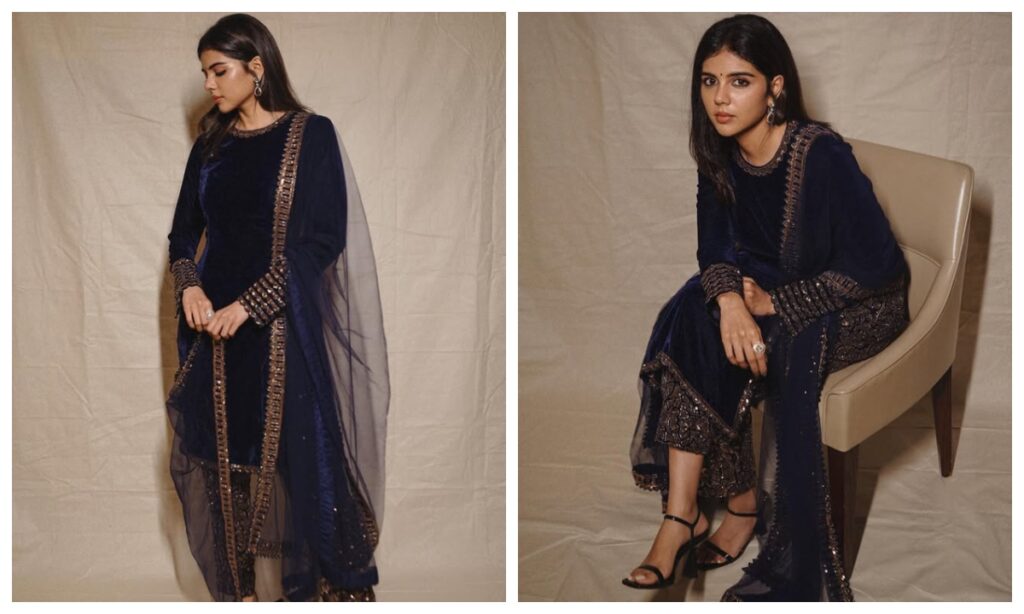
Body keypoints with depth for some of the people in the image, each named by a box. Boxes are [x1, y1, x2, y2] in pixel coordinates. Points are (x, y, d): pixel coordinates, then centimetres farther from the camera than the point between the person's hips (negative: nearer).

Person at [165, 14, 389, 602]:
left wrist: (248, 305, -16)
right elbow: (184, 230, 14)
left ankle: (309, 586, 12)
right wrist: (189, 286, -7)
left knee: (297, 451, -2)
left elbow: (324, 239, -12)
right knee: (222, 452, 7)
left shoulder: (311, 134, -6)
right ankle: (235, 586, 20)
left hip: (283, 324, -5)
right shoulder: (211, 144, 10)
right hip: (215, 322, 5)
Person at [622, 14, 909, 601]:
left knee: (766, 350, -30)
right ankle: (683, 514, -16)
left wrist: (774, 303, -22)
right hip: (772, 287, 6)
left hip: (862, 303, -6)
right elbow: (715, 248, 0)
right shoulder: (722, 155, -6)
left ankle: (747, 505, -10)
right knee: (694, 322, -19)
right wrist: (729, 295, -23)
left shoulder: (823, 155, -26)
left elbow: (872, 265, -23)